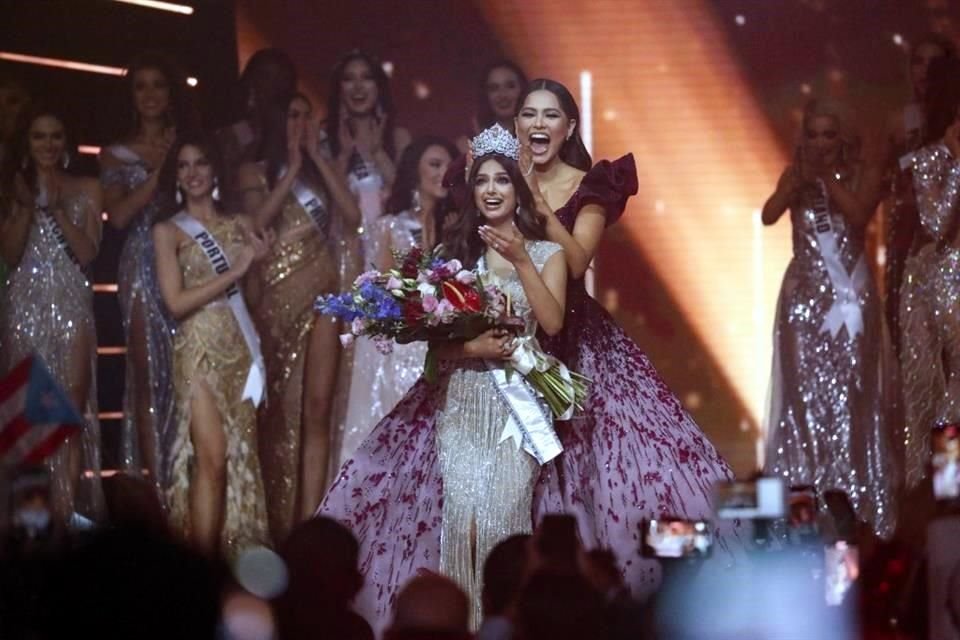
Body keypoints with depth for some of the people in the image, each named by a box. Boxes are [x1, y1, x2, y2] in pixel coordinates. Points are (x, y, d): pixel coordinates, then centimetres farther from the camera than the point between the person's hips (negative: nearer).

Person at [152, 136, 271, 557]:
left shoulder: (236, 225, 16)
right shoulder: (169, 230, 3)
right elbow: (176, 302, -7)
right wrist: (234, 272, -9)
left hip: (241, 348, 5)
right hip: (201, 349, -5)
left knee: (242, 457, 3)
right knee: (212, 458, -16)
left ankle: (238, 559, 6)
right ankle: (203, 565, -17)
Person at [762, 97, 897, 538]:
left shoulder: (863, 175, 2)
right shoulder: (795, 173, 7)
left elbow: (859, 216, -15)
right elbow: (769, 215, -7)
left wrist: (827, 177, -14)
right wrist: (800, 179, -16)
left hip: (848, 291, -2)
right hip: (804, 293, 2)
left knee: (848, 391, -4)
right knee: (803, 389, -1)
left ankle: (854, 502, -1)